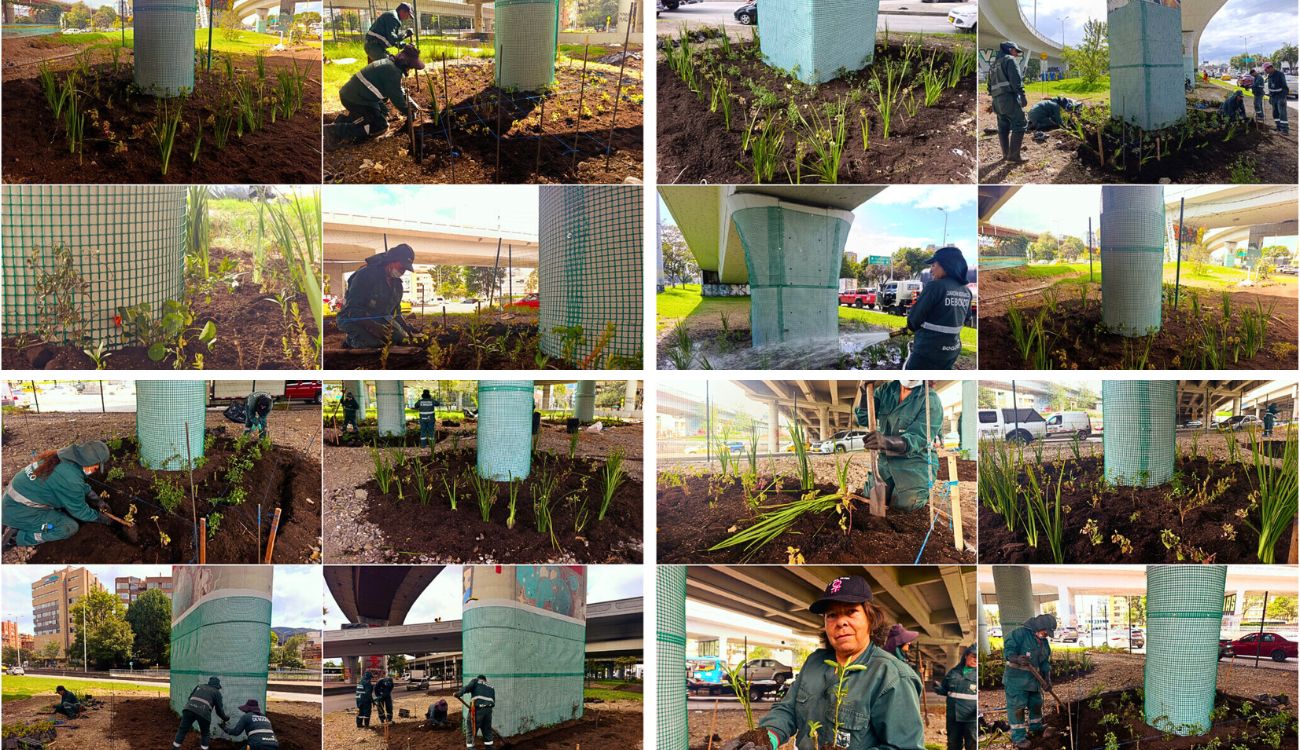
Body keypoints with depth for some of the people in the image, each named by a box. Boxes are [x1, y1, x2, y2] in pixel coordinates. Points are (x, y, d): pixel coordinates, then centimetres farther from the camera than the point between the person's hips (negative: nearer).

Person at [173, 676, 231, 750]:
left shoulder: (199, 687, 31)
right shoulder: (217, 693, 21)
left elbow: (190, 697, 25)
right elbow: (219, 709, 20)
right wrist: (225, 718, 36)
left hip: (189, 708, 2)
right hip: (203, 712, -2)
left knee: (182, 730, 7)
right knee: (205, 733, 18)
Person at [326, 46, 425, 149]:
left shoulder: (388, 63, 14)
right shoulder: (393, 71, -19)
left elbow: (399, 90, 26)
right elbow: (396, 97, -13)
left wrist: (411, 102, 19)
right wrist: (408, 112, 2)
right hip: (357, 101, -10)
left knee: (383, 112, 24)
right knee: (380, 127, -4)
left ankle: (344, 120, 14)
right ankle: (336, 131, -14)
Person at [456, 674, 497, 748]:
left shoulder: (475, 681, 14)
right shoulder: (490, 687, 26)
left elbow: (468, 687, -8)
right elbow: (493, 702, 17)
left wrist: (459, 693, -17)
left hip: (477, 709, -5)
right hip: (488, 710, 5)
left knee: (470, 731, 1)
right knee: (487, 731, 18)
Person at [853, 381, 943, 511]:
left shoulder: (931, 400, -14)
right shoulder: (886, 390, 3)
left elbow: (916, 439, -24)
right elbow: (862, 418, 0)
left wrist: (886, 441, -44)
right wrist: (865, 391, -19)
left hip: (914, 460, -5)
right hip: (886, 460, 5)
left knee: (907, 503, -25)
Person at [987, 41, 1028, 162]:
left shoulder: (994, 64, 24)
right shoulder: (1010, 60, -2)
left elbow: (990, 85, 22)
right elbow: (1016, 80, -14)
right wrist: (1022, 96, -16)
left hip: (997, 100, 9)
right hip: (1010, 98, -9)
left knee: (1003, 128, 11)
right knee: (1019, 125, -9)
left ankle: (1006, 154, 10)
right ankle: (1014, 155, -17)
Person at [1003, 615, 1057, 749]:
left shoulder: (1044, 642, 12)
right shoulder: (1020, 633, -14)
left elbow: (1045, 662, 14)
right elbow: (1008, 648, -21)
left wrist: (1047, 677, 0)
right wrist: (1017, 659, -40)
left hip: (1033, 679, 8)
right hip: (1016, 679, -8)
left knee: (1036, 703, 20)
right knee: (1017, 706, -7)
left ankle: (1035, 728, 42)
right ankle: (1018, 737, -2)